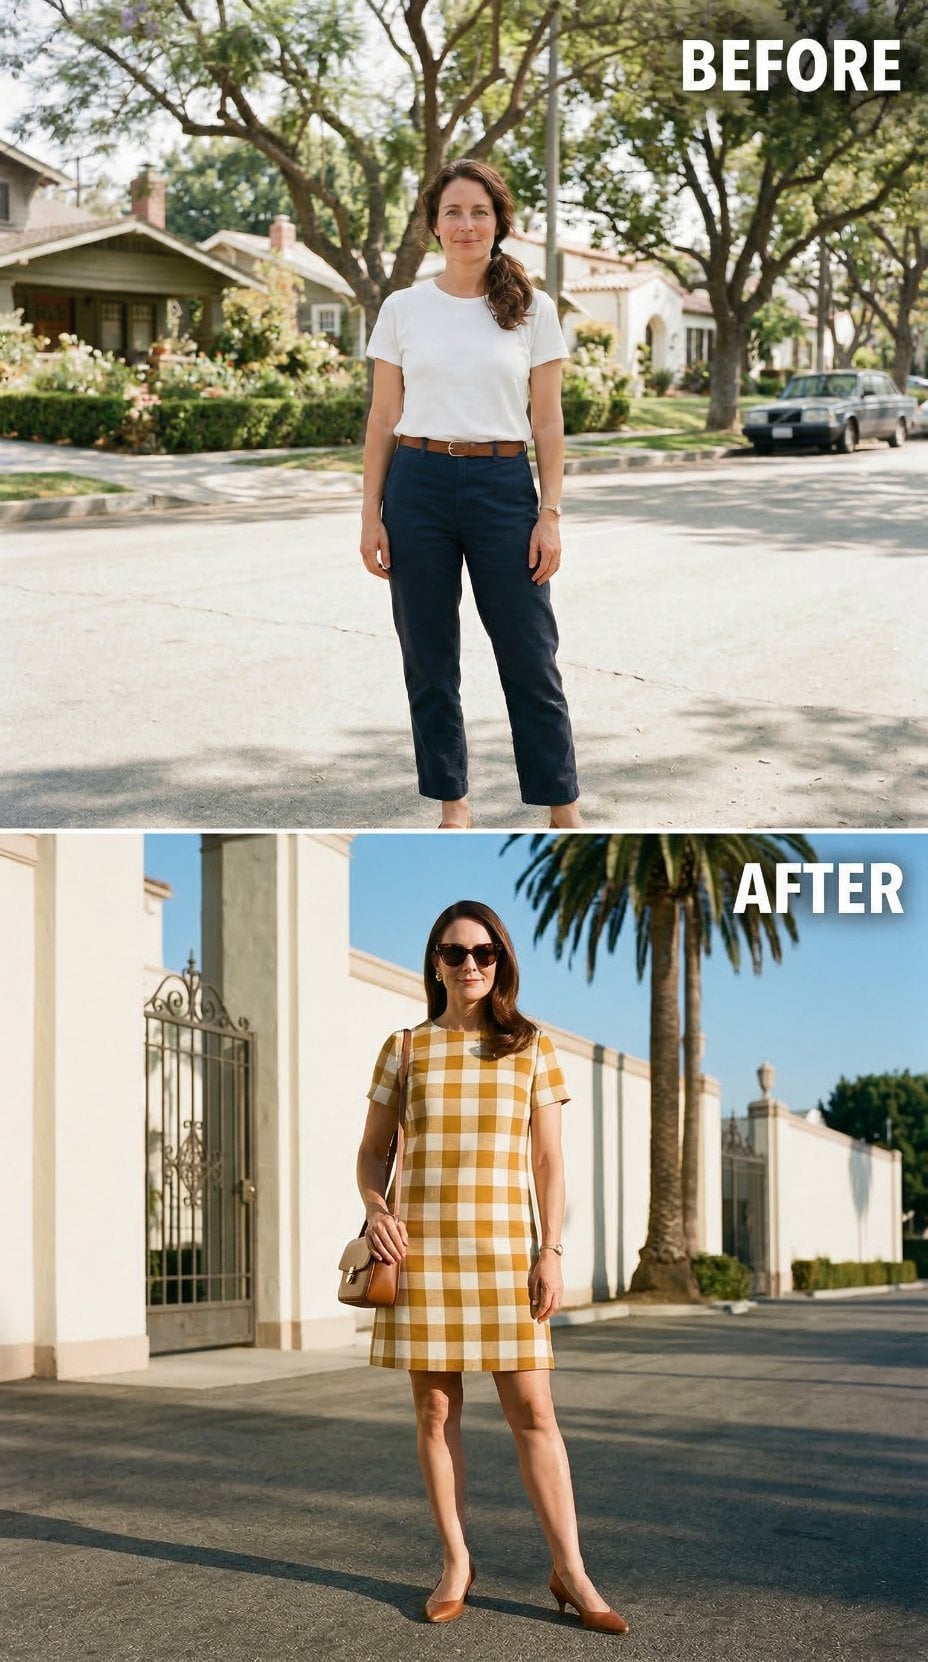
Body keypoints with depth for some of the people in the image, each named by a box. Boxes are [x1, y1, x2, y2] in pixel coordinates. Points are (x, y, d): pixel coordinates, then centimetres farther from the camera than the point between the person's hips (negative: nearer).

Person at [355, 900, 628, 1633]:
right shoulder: (404, 1049, 7)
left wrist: (551, 1252, -3)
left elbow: (550, 1161, 5)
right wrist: (375, 1208, -8)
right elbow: (372, 1151, 11)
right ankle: (456, 1563, 13)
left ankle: (570, 1570, 2)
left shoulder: (531, 1048, 6)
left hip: (506, 1249, -1)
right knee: (436, 1409, 3)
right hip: (420, 1245, 1)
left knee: (533, 1408, -4)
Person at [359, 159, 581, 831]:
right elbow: (383, 419, 6)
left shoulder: (533, 309, 3)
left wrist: (550, 514, -5)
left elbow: (548, 421, 3)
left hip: (503, 487, -1)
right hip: (419, 485, 1)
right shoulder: (403, 309, 5)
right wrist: (372, 515, 0)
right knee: (429, 660, 6)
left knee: (530, 657, 0)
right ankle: (453, 802, 18)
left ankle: (564, 810, 9)